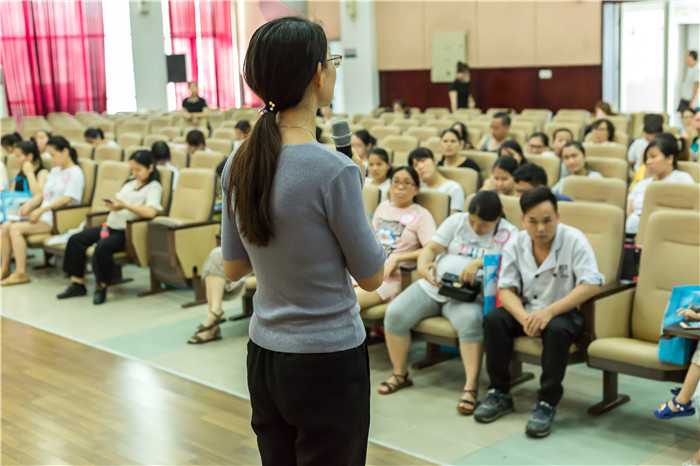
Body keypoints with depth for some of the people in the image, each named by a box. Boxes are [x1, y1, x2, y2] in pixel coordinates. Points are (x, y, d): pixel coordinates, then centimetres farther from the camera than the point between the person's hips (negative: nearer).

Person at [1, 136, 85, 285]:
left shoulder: (75, 173, -7)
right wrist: (29, 205, 3)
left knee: (16, 229, -24)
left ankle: (21, 273, -22)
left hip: (58, 219, -9)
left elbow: (67, 199, -18)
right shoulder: (55, 171, 22)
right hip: (44, 215, 9)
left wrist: (42, 210, -20)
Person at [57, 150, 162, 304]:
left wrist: (125, 206, -25)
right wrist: (112, 204, -1)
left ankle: (101, 287, -14)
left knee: (102, 247, -34)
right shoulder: (131, 182, 19)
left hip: (127, 232, -9)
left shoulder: (154, 187, -7)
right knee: (75, 240, -4)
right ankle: (77, 283, 2)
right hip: (112, 226, 9)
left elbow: (151, 212, -24)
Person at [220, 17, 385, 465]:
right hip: (329, 361, -6)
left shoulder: (238, 164, -2)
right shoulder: (333, 171, -21)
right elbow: (372, 276, -10)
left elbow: (232, 268, 8)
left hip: (263, 358, 7)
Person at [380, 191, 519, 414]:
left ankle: (471, 386, -31)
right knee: (395, 314, -17)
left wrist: (479, 262, -31)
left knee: (471, 321, -38)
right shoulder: (457, 221, 10)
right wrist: (422, 266, -18)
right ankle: (399, 374, 2)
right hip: (433, 285, 4)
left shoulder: (508, 234, 1)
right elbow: (431, 248, 5)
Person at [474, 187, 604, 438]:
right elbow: (505, 289, -3)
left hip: (563, 312, -4)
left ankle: (547, 403, -22)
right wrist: (524, 318, -25)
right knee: (493, 320, -21)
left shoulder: (574, 240, -14)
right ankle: (499, 394, -7)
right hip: (527, 309, 4)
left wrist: (549, 311, -30)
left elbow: (592, 284, -23)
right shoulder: (516, 244, -1)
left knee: (557, 330, -36)